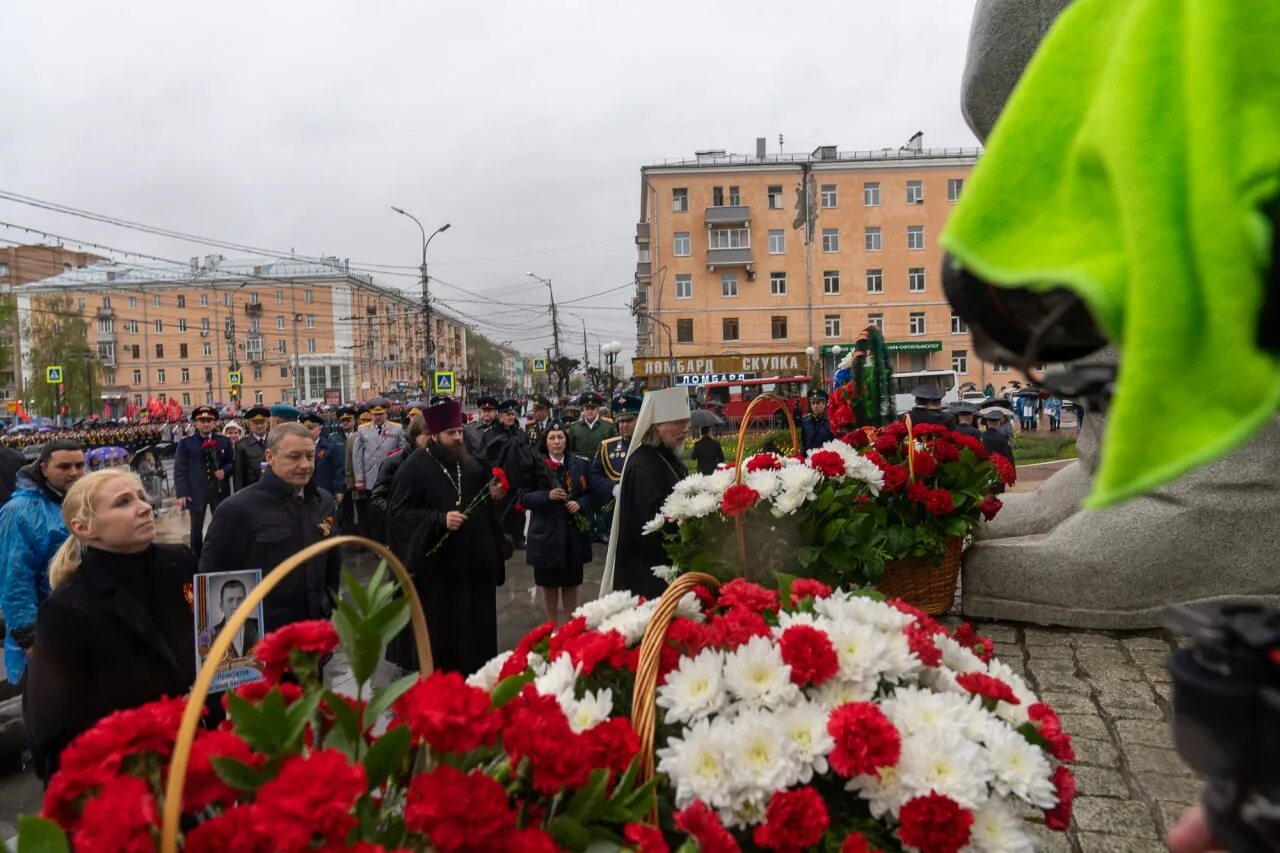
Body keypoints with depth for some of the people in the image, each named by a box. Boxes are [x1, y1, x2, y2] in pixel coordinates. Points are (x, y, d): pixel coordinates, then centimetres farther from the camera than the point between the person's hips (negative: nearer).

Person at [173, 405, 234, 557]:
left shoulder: (224, 442, 7)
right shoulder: (185, 443, 0)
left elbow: (232, 463, 12)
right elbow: (179, 470, -3)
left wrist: (225, 471, -11)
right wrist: (182, 493, -11)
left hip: (219, 491, 2)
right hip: (196, 492, -1)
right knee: (197, 529, 9)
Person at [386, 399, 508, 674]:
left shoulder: (469, 463, 9)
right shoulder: (414, 466, -10)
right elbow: (400, 513, -15)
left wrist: (493, 497, -3)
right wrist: (440, 519, -26)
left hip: (473, 561, 6)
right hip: (436, 564, -6)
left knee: (473, 623, 14)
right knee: (438, 628, 2)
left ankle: (472, 674, 28)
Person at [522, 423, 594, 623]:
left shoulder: (579, 464, 3)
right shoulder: (536, 465, -6)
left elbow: (589, 493, 9)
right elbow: (524, 497, -7)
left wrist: (580, 504, -11)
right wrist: (547, 495, -21)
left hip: (573, 533, 2)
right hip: (546, 533, -2)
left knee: (571, 582, 11)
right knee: (549, 583, 10)